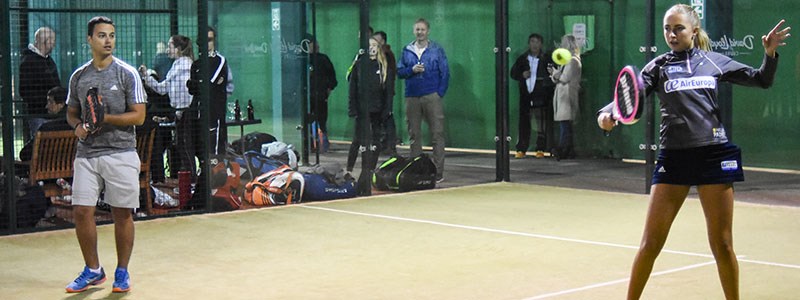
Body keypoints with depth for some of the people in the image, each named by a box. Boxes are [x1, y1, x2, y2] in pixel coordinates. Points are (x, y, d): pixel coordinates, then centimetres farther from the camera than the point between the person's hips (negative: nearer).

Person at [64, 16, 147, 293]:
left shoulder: (127, 73, -2)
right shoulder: (78, 76, 10)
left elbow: (138, 116, -6)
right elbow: (71, 112, 20)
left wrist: (105, 118, -17)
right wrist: (78, 125, -2)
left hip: (120, 153, -3)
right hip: (86, 153, 3)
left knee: (122, 214, 2)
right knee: (82, 211, -1)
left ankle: (122, 272, 15)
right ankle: (93, 270, 15)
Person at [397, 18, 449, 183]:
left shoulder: (437, 50, 3)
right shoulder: (407, 51, 10)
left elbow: (445, 73, 2)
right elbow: (399, 71, 9)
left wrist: (440, 93, -6)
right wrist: (412, 70, -9)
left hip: (432, 97, -3)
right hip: (412, 98, 3)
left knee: (437, 134, -7)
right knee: (414, 135, 8)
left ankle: (438, 171, -5)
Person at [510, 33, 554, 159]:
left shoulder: (546, 59, 1)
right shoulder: (522, 59, 10)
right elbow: (513, 72, 14)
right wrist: (522, 75, -5)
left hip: (541, 96, -2)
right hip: (525, 96, 2)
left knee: (541, 124, 0)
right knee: (523, 123, 2)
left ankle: (540, 149, 6)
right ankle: (521, 149, 5)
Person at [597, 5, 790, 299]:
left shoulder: (714, 61, 8)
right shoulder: (658, 66, 5)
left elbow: (761, 79, 16)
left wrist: (770, 53, -4)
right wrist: (607, 114, -29)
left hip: (714, 154, 1)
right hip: (673, 156, 0)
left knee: (722, 243, 4)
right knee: (651, 243, -1)